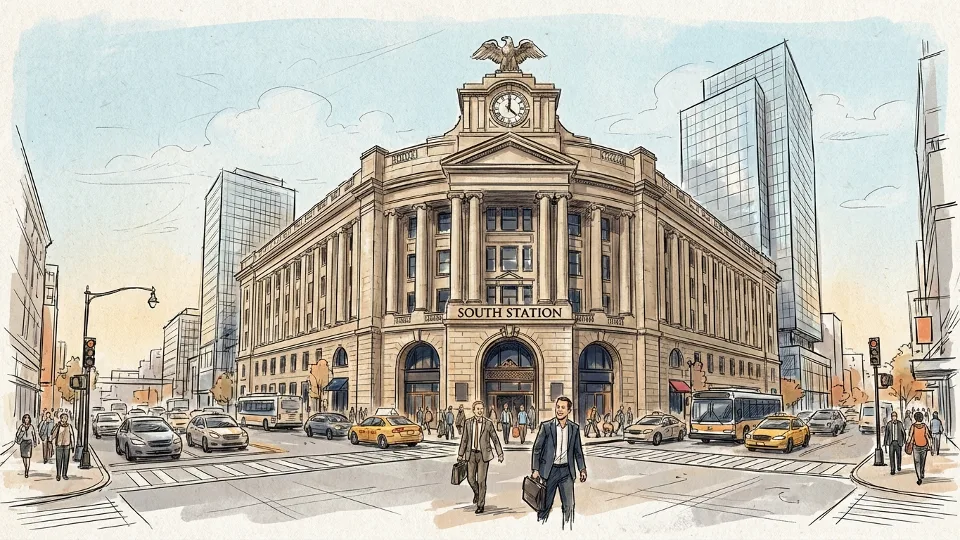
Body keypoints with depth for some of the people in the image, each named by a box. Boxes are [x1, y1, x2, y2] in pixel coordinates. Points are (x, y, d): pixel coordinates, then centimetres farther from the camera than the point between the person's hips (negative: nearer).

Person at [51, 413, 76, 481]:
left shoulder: (69, 426, 4)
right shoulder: (57, 426, -2)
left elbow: (72, 436, 8)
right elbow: (54, 435, -2)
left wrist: (73, 446, 8)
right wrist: (53, 446, -7)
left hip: (67, 446, 2)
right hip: (59, 446, -2)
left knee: (66, 461, 4)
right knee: (59, 461, -2)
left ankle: (64, 474, 14)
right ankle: (58, 475, 5)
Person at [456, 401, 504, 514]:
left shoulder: (488, 423, -4)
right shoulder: (468, 423, 3)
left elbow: (495, 439, 1)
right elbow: (464, 439, 10)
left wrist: (500, 453, 0)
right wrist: (460, 454, 11)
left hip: (483, 454, -3)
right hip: (471, 454, 3)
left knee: (481, 480, -3)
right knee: (470, 479, 5)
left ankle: (480, 505, 9)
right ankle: (477, 493, 38)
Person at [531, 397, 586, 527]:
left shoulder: (574, 428, 4)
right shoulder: (546, 426, -4)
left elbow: (578, 451, 12)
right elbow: (537, 449, -1)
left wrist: (582, 469, 5)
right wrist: (535, 469, -5)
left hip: (566, 471, 2)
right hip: (549, 470, -2)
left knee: (568, 505, 5)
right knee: (545, 503, 5)